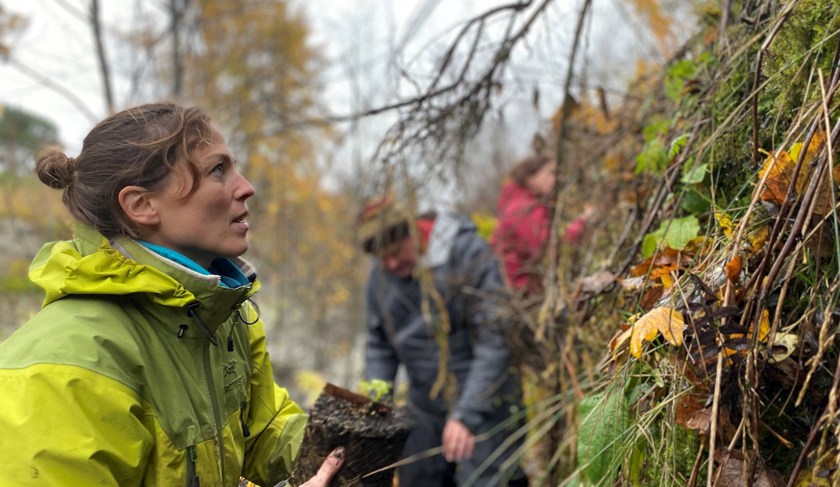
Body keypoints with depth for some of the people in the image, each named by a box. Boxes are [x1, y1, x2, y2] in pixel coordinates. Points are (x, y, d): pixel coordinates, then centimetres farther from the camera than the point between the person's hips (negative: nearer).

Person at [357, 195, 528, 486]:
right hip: (429, 415, 6)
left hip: (485, 407, -6)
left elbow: (495, 341, -20)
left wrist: (467, 415, -23)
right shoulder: (380, 276, 4)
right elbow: (379, 343, 17)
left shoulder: (470, 254, -16)